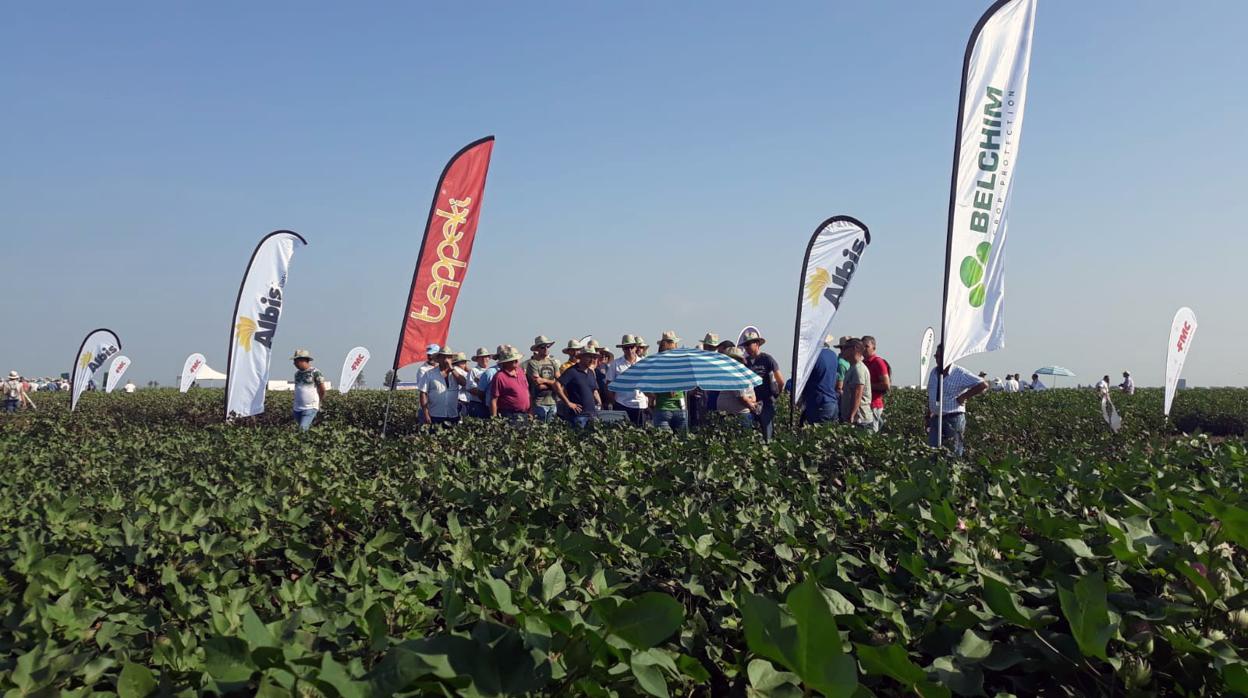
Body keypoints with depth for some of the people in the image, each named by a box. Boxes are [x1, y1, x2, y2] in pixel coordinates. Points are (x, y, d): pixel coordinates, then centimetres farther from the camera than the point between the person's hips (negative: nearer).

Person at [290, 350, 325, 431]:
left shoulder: (315, 372, -8)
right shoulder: (297, 373, 10)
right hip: (297, 409, 7)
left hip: (310, 408, -7)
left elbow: (322, 390, 0)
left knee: (303, 429, -19)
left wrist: (318, 402, 11)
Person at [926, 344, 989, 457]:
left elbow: (983, 385, -15)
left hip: (954, 419, -6)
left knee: (954, 454, -1)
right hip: (936, 418, 6)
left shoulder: (960, 373, -9)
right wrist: (929, 415, 18)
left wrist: (964, 396, -13)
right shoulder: (934, 371, 11)